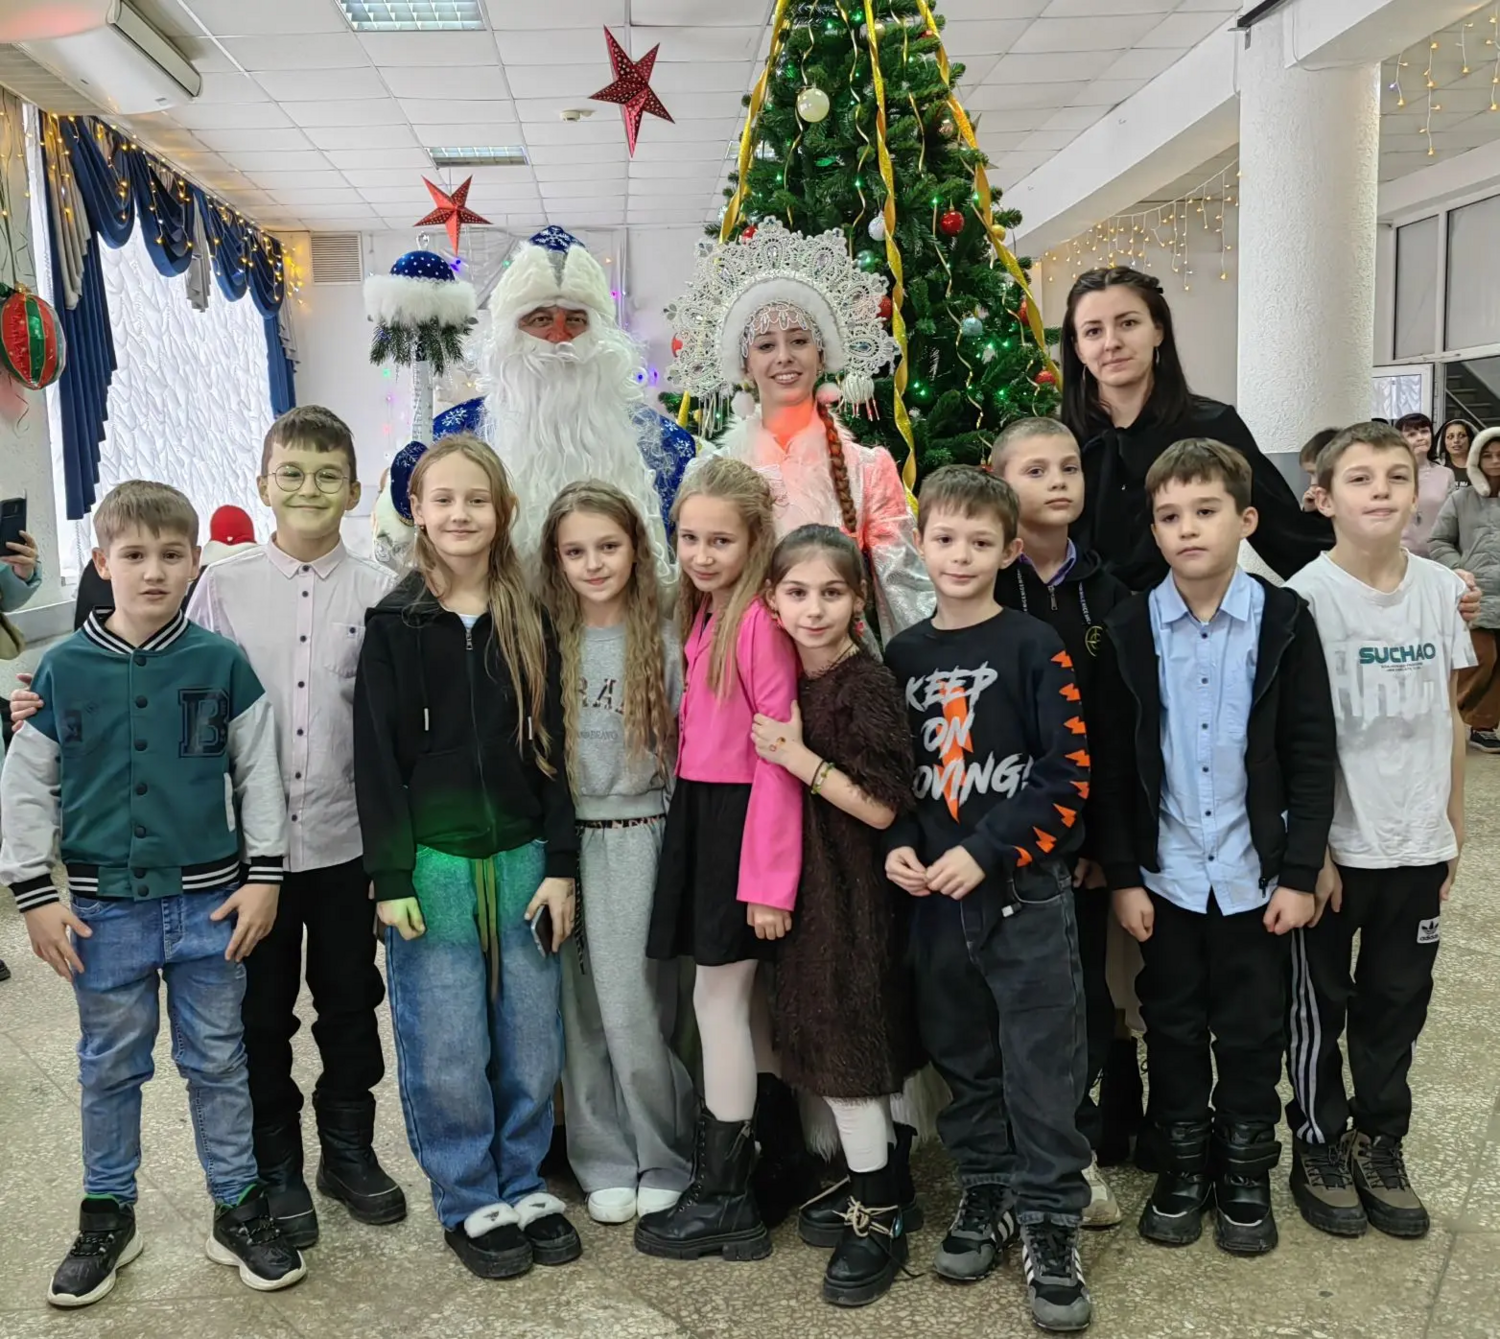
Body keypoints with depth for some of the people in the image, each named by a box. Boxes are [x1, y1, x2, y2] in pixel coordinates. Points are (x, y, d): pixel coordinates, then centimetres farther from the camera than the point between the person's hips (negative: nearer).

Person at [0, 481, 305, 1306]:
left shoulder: (222, 665, -3)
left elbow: (259, 773, 2)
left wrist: (263, 874, -1)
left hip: (210, 903, 0)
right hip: (104, 909, 1)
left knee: (217, 1063, 11)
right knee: (109, 1068, 14)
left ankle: (239, 1209, 25)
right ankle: (107, 1216, 32)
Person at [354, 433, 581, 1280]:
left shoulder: (529, 624, 6)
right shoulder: (395, 625, -1)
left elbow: (551, 749, 6)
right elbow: (377, 758, -3)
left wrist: (561, 865, 1)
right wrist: (391, 878, -8)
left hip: (522, 860, 3)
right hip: (432, 865, -2)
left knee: (531, 1043, 9)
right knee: (446, 1052, 5)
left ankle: (525, 1186, 28)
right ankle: (470, 1203, 23)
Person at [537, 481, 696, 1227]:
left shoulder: (662, 641, -2)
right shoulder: (544, 641, 3)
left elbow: (684, 749, 0)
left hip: (637, 838, -2)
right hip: (562, 837, 2)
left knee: (633, 1010, -2)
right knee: (583, 1008, 8)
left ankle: (664, 1161, 19)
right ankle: (606, 1164, 24)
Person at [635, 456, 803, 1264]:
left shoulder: (759, 622, -15)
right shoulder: (703, 616, 11)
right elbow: (699, 728, 11)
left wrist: (770, 880, -19)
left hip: (740, 818, -8)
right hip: (699, 811, 8)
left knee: (717, 998, 0)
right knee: (743, 998, 16)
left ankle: (721, 1199, 14)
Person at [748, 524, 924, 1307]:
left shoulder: (868, 685, -17)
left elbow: (882, 807, -20)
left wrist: (799, 757, -23)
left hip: (853, 891, -7)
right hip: (806, 884, 7)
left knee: (845, 1045, 0)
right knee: (825, 1038, 16)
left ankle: (880, 1217, 16)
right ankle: (879, 1177, 35)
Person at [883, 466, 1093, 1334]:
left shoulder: (1036, 647, -6)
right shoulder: (903, 657, 8)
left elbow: (1068, 775, -11)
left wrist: (984, 853, -16)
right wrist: (899, 845, -4)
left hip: (1026, 890, -4)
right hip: (936, 895, 4)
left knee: (1043, 1063, 2)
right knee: (963, 1057, 15)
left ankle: (1051, 1222, 16)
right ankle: (986, 1194, 32)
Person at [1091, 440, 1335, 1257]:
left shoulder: (1283, 621, -5)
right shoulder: (1129, 630, -3)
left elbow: (1311, 754, -4)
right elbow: (1110, 763, -2)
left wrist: (1301, 872, -7)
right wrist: (1122, 875, -4)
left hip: (1255, 873, -1)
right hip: (1165, 873, 1)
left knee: (1252, 1032, 12)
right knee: (1172, 1029, 13)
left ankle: (1245, 1179, 30)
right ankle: (1179, 1172, 31)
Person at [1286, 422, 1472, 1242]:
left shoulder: (1440, 589, 1)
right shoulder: (1307, 596, -13)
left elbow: (1449, 716, 8)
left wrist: (1453, 827, 9)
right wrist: (1311, 848, -12)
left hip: (1416, 843, 4)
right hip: (1334, 845, -4)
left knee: (1397, 1001, 16)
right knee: (1320, 1005, 10)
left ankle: (1381, 1144, 33)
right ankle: (1319, 1147, 27)